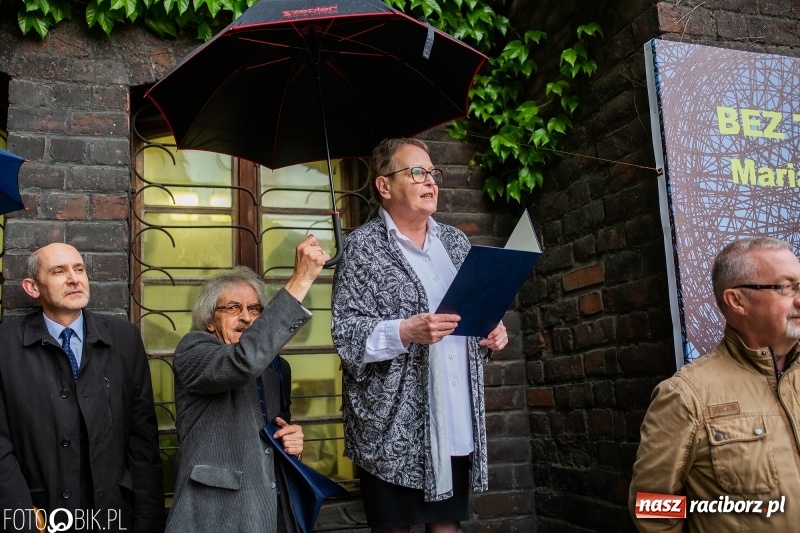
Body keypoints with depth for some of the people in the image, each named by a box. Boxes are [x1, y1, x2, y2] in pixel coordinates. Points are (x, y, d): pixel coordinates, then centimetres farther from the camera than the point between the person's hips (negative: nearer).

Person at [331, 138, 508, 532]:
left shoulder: (456, 241, 13)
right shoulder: (363, 247, -5)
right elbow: (345, 335, -11)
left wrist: (490, 334, 1)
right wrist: (405, 332, -24)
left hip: (457, 423, 5)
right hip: (394, 428, -5)